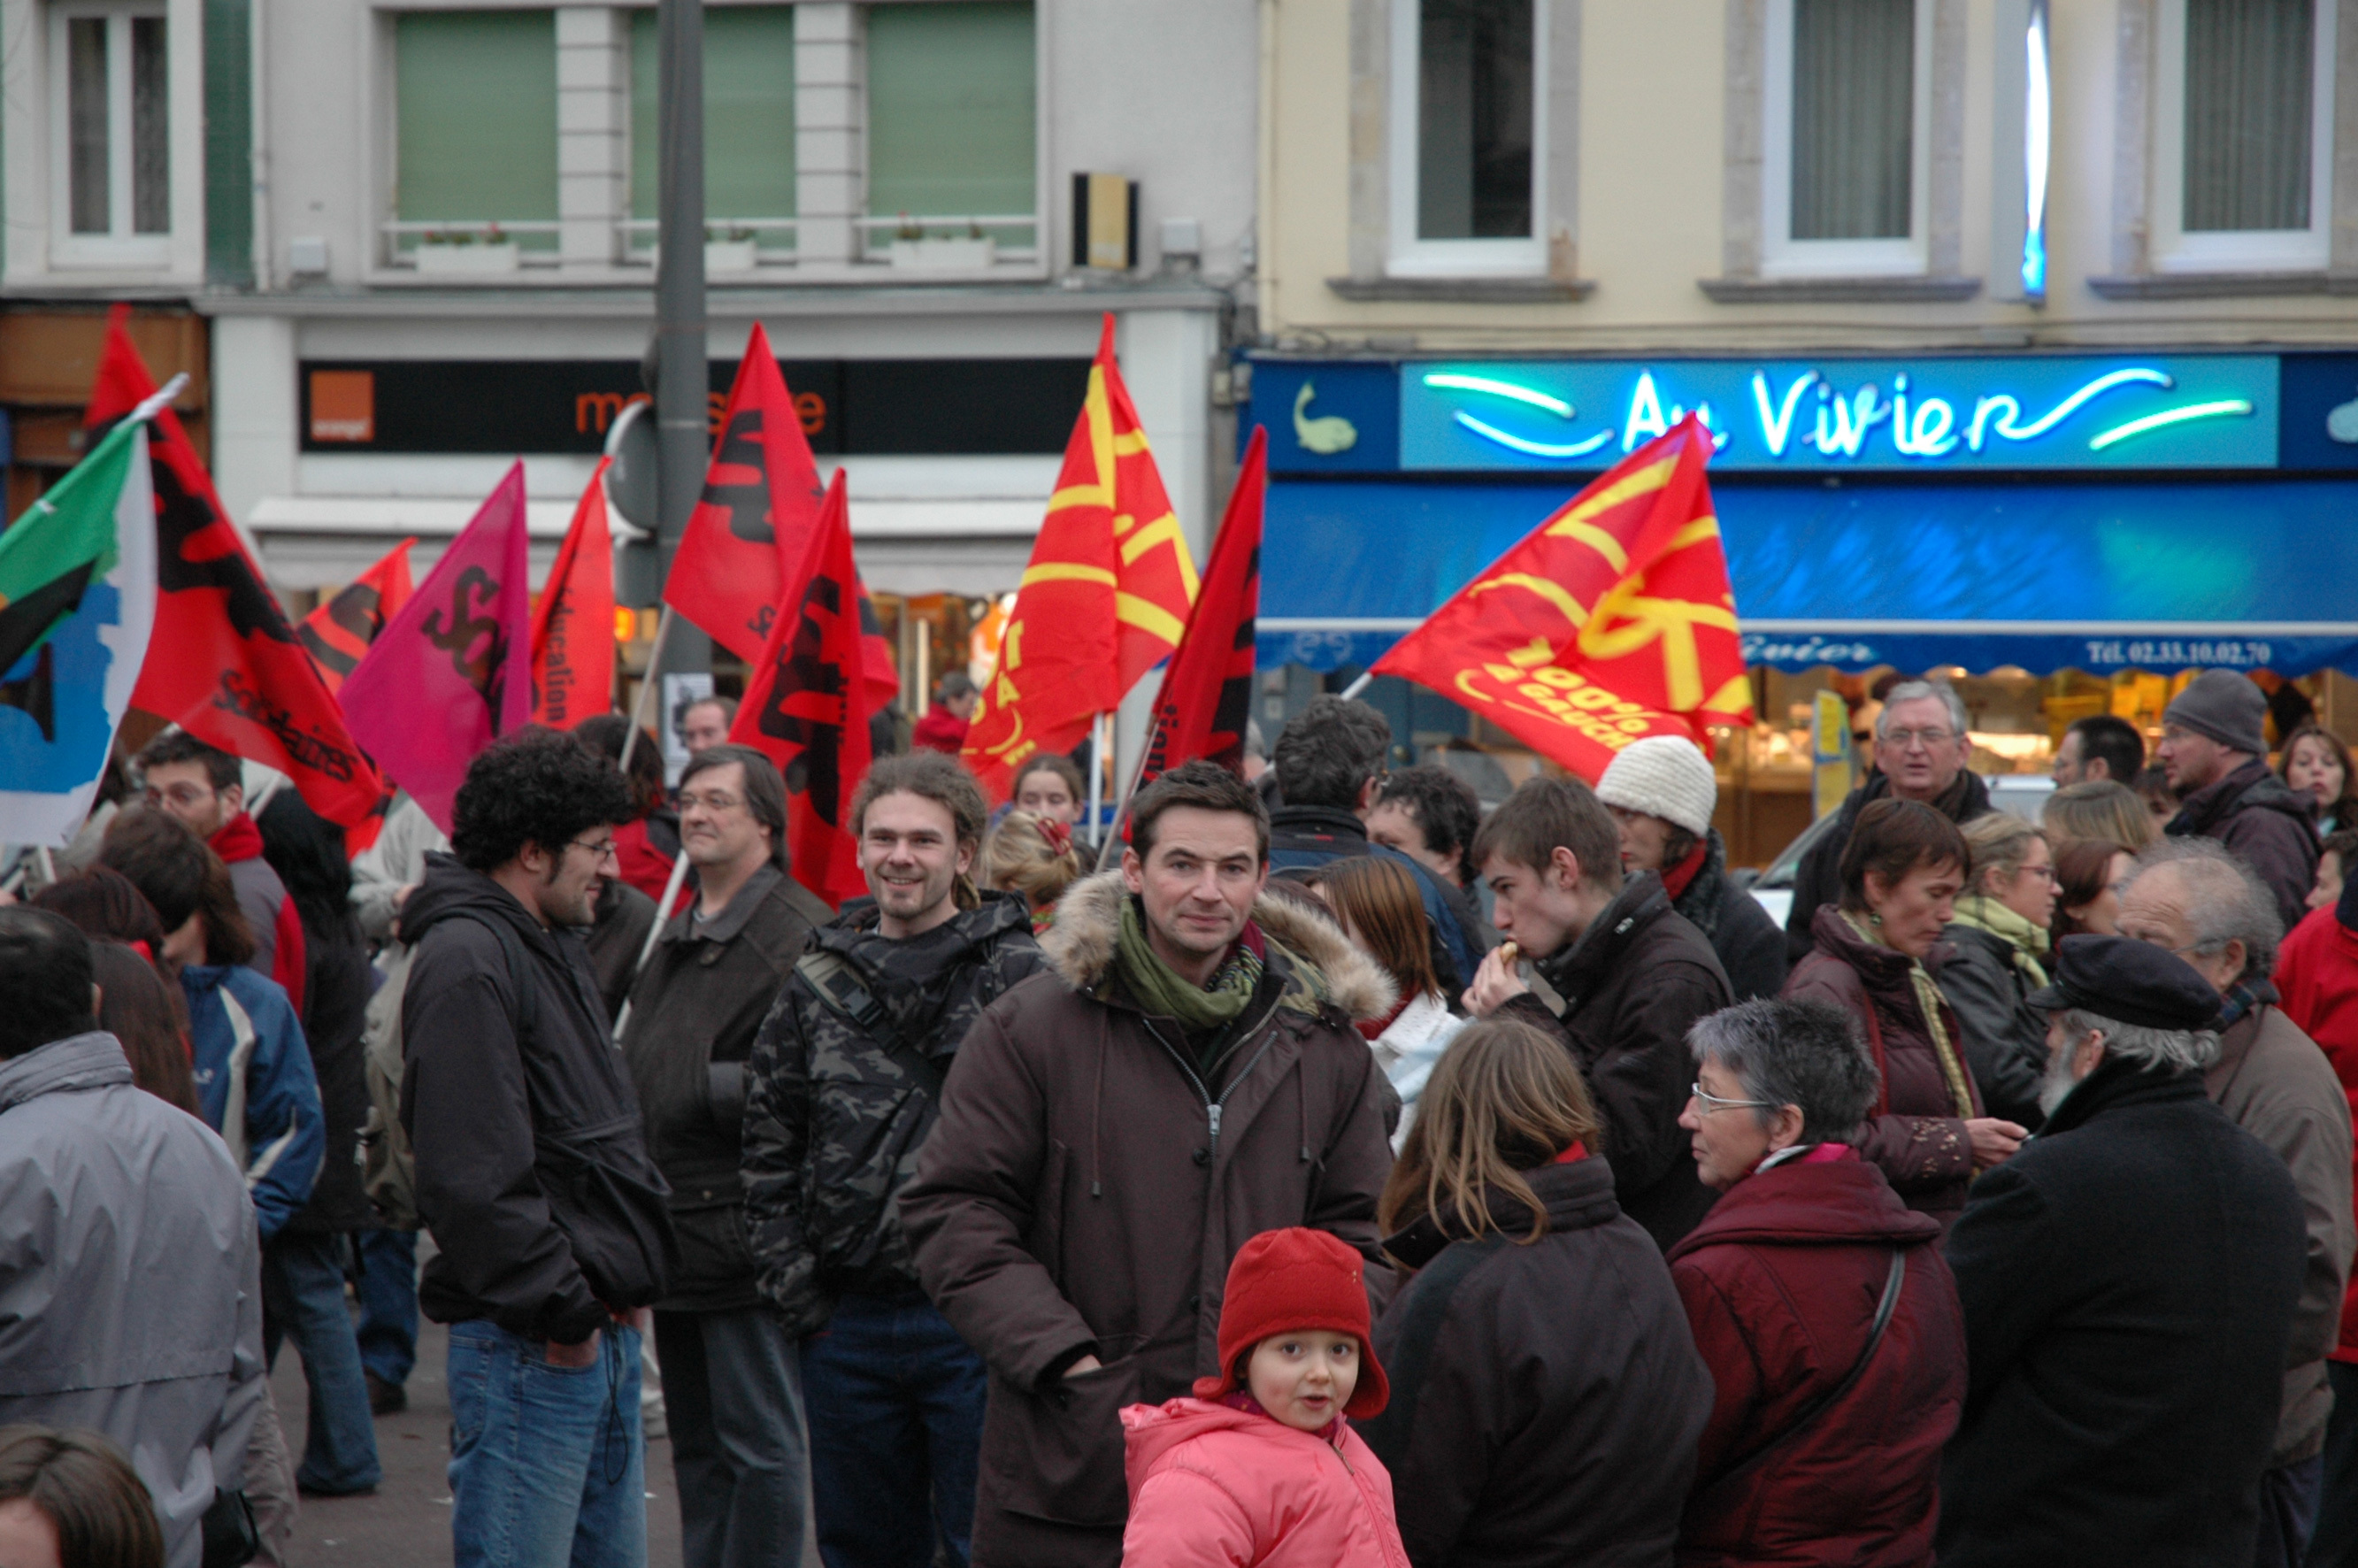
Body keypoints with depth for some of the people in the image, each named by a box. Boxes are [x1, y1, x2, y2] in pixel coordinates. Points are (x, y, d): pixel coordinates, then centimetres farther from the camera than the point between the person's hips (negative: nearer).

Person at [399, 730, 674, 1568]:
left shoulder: (555, 949, 18)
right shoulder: (466, 962, -14)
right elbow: (474, 1176, -21)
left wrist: (621, 1289, 15)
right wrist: (562, 1307, -17)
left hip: (600, 1327, 10)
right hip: (528, 1341, -10)